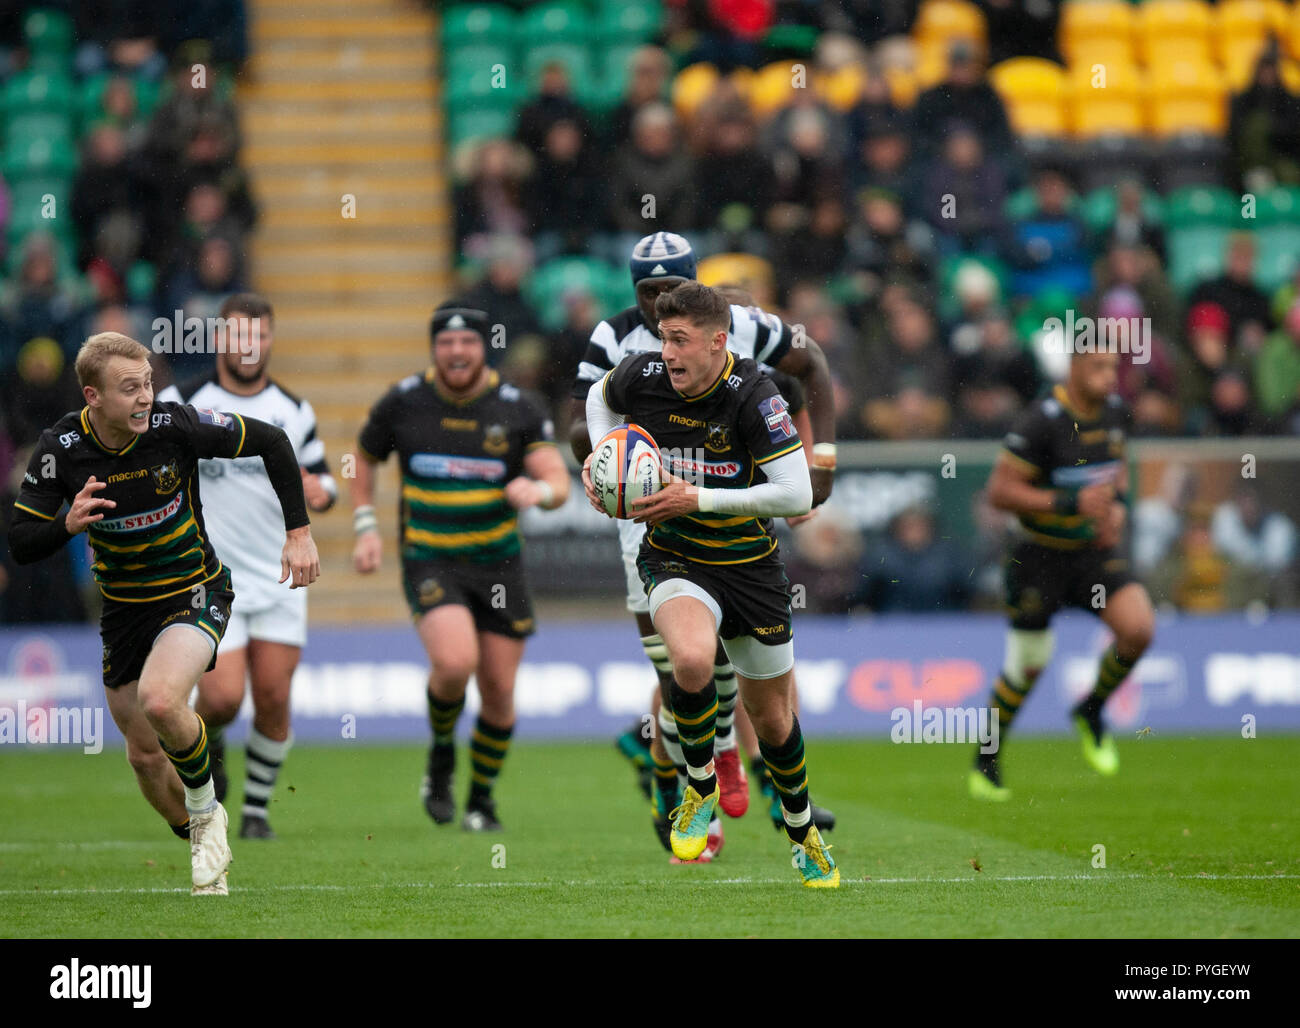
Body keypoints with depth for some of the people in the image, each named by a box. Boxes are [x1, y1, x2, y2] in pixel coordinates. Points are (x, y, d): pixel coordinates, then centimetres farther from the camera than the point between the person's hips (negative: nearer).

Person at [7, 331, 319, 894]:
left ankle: (207, 813, -4)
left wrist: (299, 532, -10)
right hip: (125, 609, 4)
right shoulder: (61, 448, -15)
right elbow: (20, 544, -12)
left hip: (195, 590, -4)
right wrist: (68, 525, -33)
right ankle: (203, 846, 35)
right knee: (145, 756, 9)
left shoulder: (175, 424, -20)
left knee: (160, 700, -31)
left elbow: (272, 442, -8)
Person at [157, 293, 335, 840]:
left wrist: (320, 491, -7)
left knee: (273, 701, -1)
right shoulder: (182, 404, -4)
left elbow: (321, 476, 16)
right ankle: (207, 743, 21)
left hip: (279, 579, 3)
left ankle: (256, 810, 17)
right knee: (222, 697, -14)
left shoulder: (294, 410, 7)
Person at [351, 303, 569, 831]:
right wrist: (365, 528, 3)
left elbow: (559, 483, -8)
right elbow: (364, 458, 14)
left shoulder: (518, 410, -5)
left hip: (498, 564, 2)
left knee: (498, 689, 3)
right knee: (455, 662, -26)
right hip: (429, 563, -2)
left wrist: (538, 490, -32)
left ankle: (482, 796, 27)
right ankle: (441, 751, 5)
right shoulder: (403, 402, -3)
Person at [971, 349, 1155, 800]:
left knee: (1138, 628, -17)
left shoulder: (1114, 410, -1)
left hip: (1096, 548, 5)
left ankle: (1092, 711, 11)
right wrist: (1072, 503, -27)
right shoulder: (1041, 420, -22)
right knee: (1027, 665, 2)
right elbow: (999, 491, -21)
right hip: (1041, 555, -5)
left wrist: (1117, 505, -1)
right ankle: (986, 763, 25)